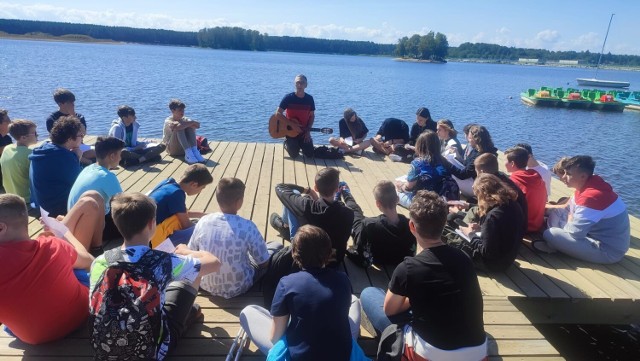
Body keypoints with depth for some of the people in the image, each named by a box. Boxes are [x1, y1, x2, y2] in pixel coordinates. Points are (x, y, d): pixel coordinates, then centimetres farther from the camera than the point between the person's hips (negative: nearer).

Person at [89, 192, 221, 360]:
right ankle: (189, 311, 40)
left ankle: (188, 310, 41)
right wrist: (186, 252, 14)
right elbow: (214, 263, -6)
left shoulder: (100, 261, -10)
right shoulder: (164, 262, -21)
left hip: (103, 347, 4)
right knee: (192, 276, 10)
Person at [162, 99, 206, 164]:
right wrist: (192, 122, -23)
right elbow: (177, 127, -32)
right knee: (179, 128, -27)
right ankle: (188, 154, -40)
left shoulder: (185, 119, 5)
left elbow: (198, 126, -16)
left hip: (184, 149, 4)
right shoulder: (168, 121, -8)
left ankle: (195, 151, -28)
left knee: (189, 126, -15)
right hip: (172, 149, -4)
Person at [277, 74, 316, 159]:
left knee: (310, 154, -7)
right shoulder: (288, 97, -12)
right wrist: (292, 124, -20)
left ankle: (300, 144, 25)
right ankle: (287, 144, 21)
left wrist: (308, 130, -6)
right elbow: (278, 113, -14)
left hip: (304, 131, 3)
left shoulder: (309, 99, -3)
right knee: (294, 155, -13)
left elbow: (312, 116, 6)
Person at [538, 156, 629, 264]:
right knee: (556, 214, 10)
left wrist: (570, 221, -5)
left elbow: (574, 233, -26)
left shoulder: (590, 197, -31)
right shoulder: (585, 186, 0)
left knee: (550, 234, -20)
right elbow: (568, 209, 13)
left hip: (608, 250, -10)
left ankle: (554, 246, 11)